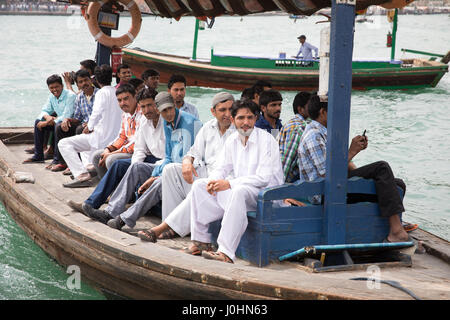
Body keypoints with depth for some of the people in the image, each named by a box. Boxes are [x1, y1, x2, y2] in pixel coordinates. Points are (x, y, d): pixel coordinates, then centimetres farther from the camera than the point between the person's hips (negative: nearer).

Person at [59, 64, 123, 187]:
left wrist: (89, 127, -2)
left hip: (102, 138, -9)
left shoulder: (102, 93, -9)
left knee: (63, 144, -11)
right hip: (115, 138, 9)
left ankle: (81, 174, -26)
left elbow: (97, 114, -20)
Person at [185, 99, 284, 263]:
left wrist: (229, 183, -24)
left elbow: (264, 178, -20)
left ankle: (226, 252, -44)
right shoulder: (232, 140, 9)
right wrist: (213, 180, -12)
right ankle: (201, 240, -6)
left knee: (239, 191, -40)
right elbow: (222, 168, 14)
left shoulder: (266, 140, -13)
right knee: (199, 185, -3)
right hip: (239, 188, 8)